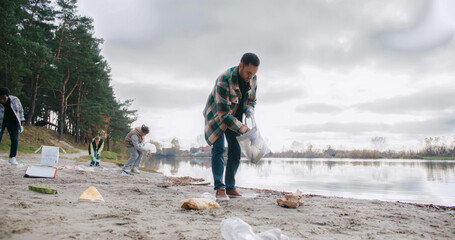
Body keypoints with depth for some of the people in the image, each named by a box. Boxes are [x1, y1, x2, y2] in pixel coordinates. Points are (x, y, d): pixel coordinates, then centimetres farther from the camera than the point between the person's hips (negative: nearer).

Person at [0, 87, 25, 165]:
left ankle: (12, 158, 10)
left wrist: (21, 124, 1)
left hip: (12, 122, 1)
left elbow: (20, 111, 2)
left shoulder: (15, 100, -12)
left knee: (15, 140, -4)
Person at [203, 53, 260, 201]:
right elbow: (224, 114, -36)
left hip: (235, 118, 6)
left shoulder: (253, 79, -13)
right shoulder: (224, 80, -35)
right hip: (217, 115, -6)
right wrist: (245, 130, -40)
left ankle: (230, 187, 9)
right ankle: (219, 189, -16)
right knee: (219, 149, -17)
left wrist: (249, 110, -19)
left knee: (235, 151, 0)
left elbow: (251, 100, 5)